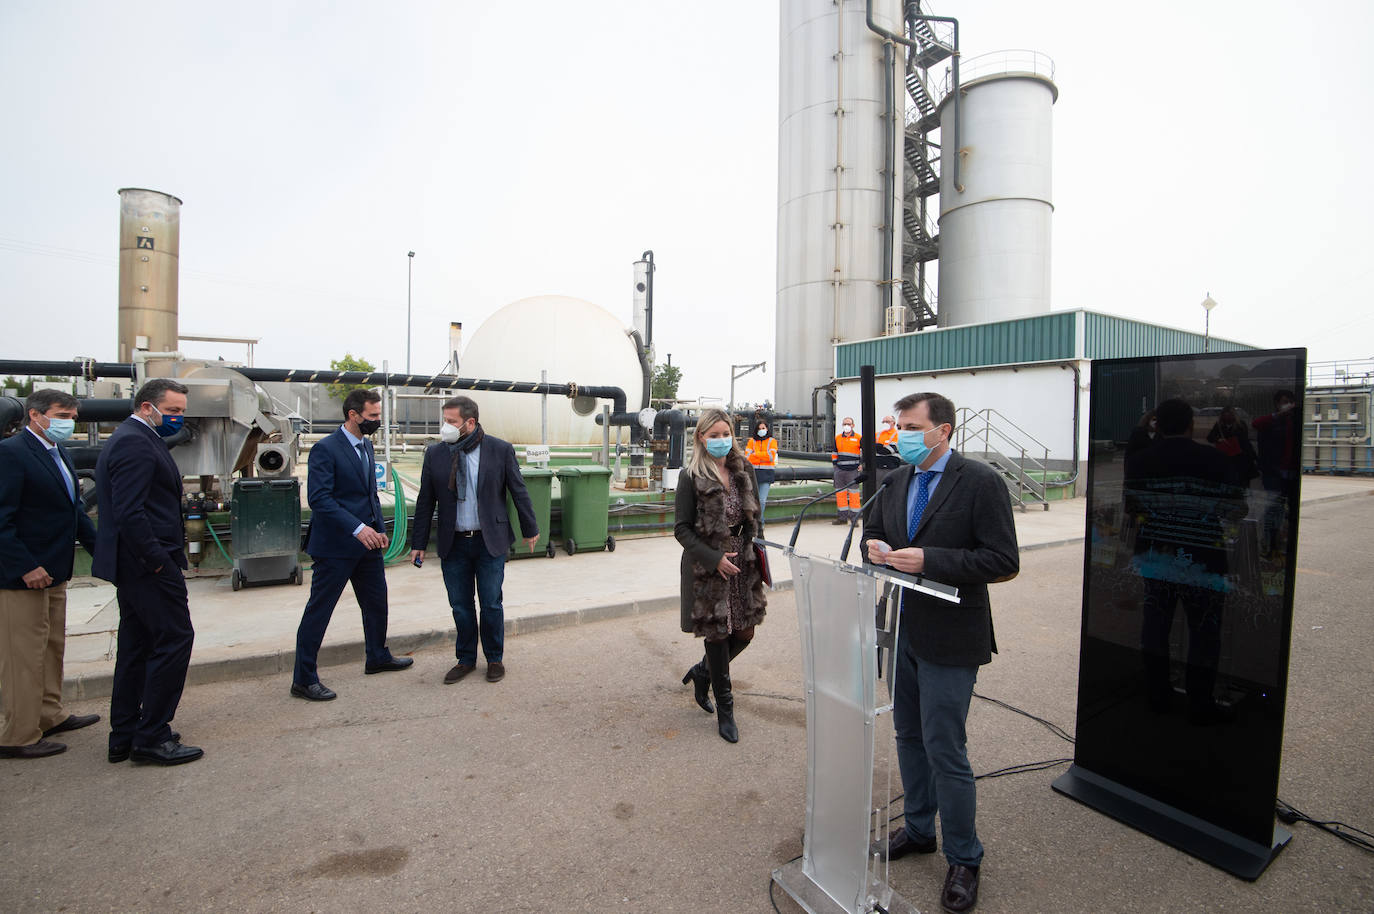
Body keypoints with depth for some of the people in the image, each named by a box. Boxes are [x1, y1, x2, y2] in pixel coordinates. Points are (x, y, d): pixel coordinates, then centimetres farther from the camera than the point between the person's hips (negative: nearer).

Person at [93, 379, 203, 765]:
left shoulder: (132, 439, 18)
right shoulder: (135, 443, -15)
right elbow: (129, 512, -24)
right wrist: (157, 558, -19)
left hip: (134, 564, 11)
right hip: (150, 565, -11)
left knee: (136, 647, 15)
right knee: (175, 639, -5)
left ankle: (124, 737, 24)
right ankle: (152, 737, 2)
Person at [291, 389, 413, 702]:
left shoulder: (366, 445, 12)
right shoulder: (325, 449, -15)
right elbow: (319, 498, -22)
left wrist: (379, 529, 10)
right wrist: (357, 528, -28)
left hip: (366, 542, 9)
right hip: (336, 546, -9)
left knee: (376, 602, 19)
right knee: (318, 611, 2)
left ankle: (377, 657, 39)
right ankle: (304, 679, 15)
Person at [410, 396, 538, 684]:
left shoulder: (500, 450, -8)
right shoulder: (435, 453, -1)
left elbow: (519, 492, 1)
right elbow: (425, 501, 4)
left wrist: (530, 530, 7)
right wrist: (419, 543, 4)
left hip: (490, 542, -2)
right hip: (453, 543, 2)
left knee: (491, 604, 7)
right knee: (460, 606, 11)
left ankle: (495, 659, 26)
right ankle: (466, 659, 30)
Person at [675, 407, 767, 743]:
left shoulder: (744, 469, 4)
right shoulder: (691, 477, -10)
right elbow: (682, 529, -9)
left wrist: (753, 549, 5)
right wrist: (715, 558, -17)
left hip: (743, 564, 5)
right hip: (708, 567, -5)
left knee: (744, 633, 10)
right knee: (718, 635, 6)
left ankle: (702, 672, 38)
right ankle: (724, 708, 25)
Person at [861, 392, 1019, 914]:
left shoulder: (980, 483, -14)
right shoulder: (895, 482, 6)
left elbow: (1004, 562, -18)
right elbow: (874, 530, 18)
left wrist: (929, 559, -25)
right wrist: (874, 546, -6)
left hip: (948, 640, -6)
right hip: (901, 631, 7)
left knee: (944, 750, 2)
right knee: (909, 736, 20)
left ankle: (963, 859, 25)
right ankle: (918, 829, 41)